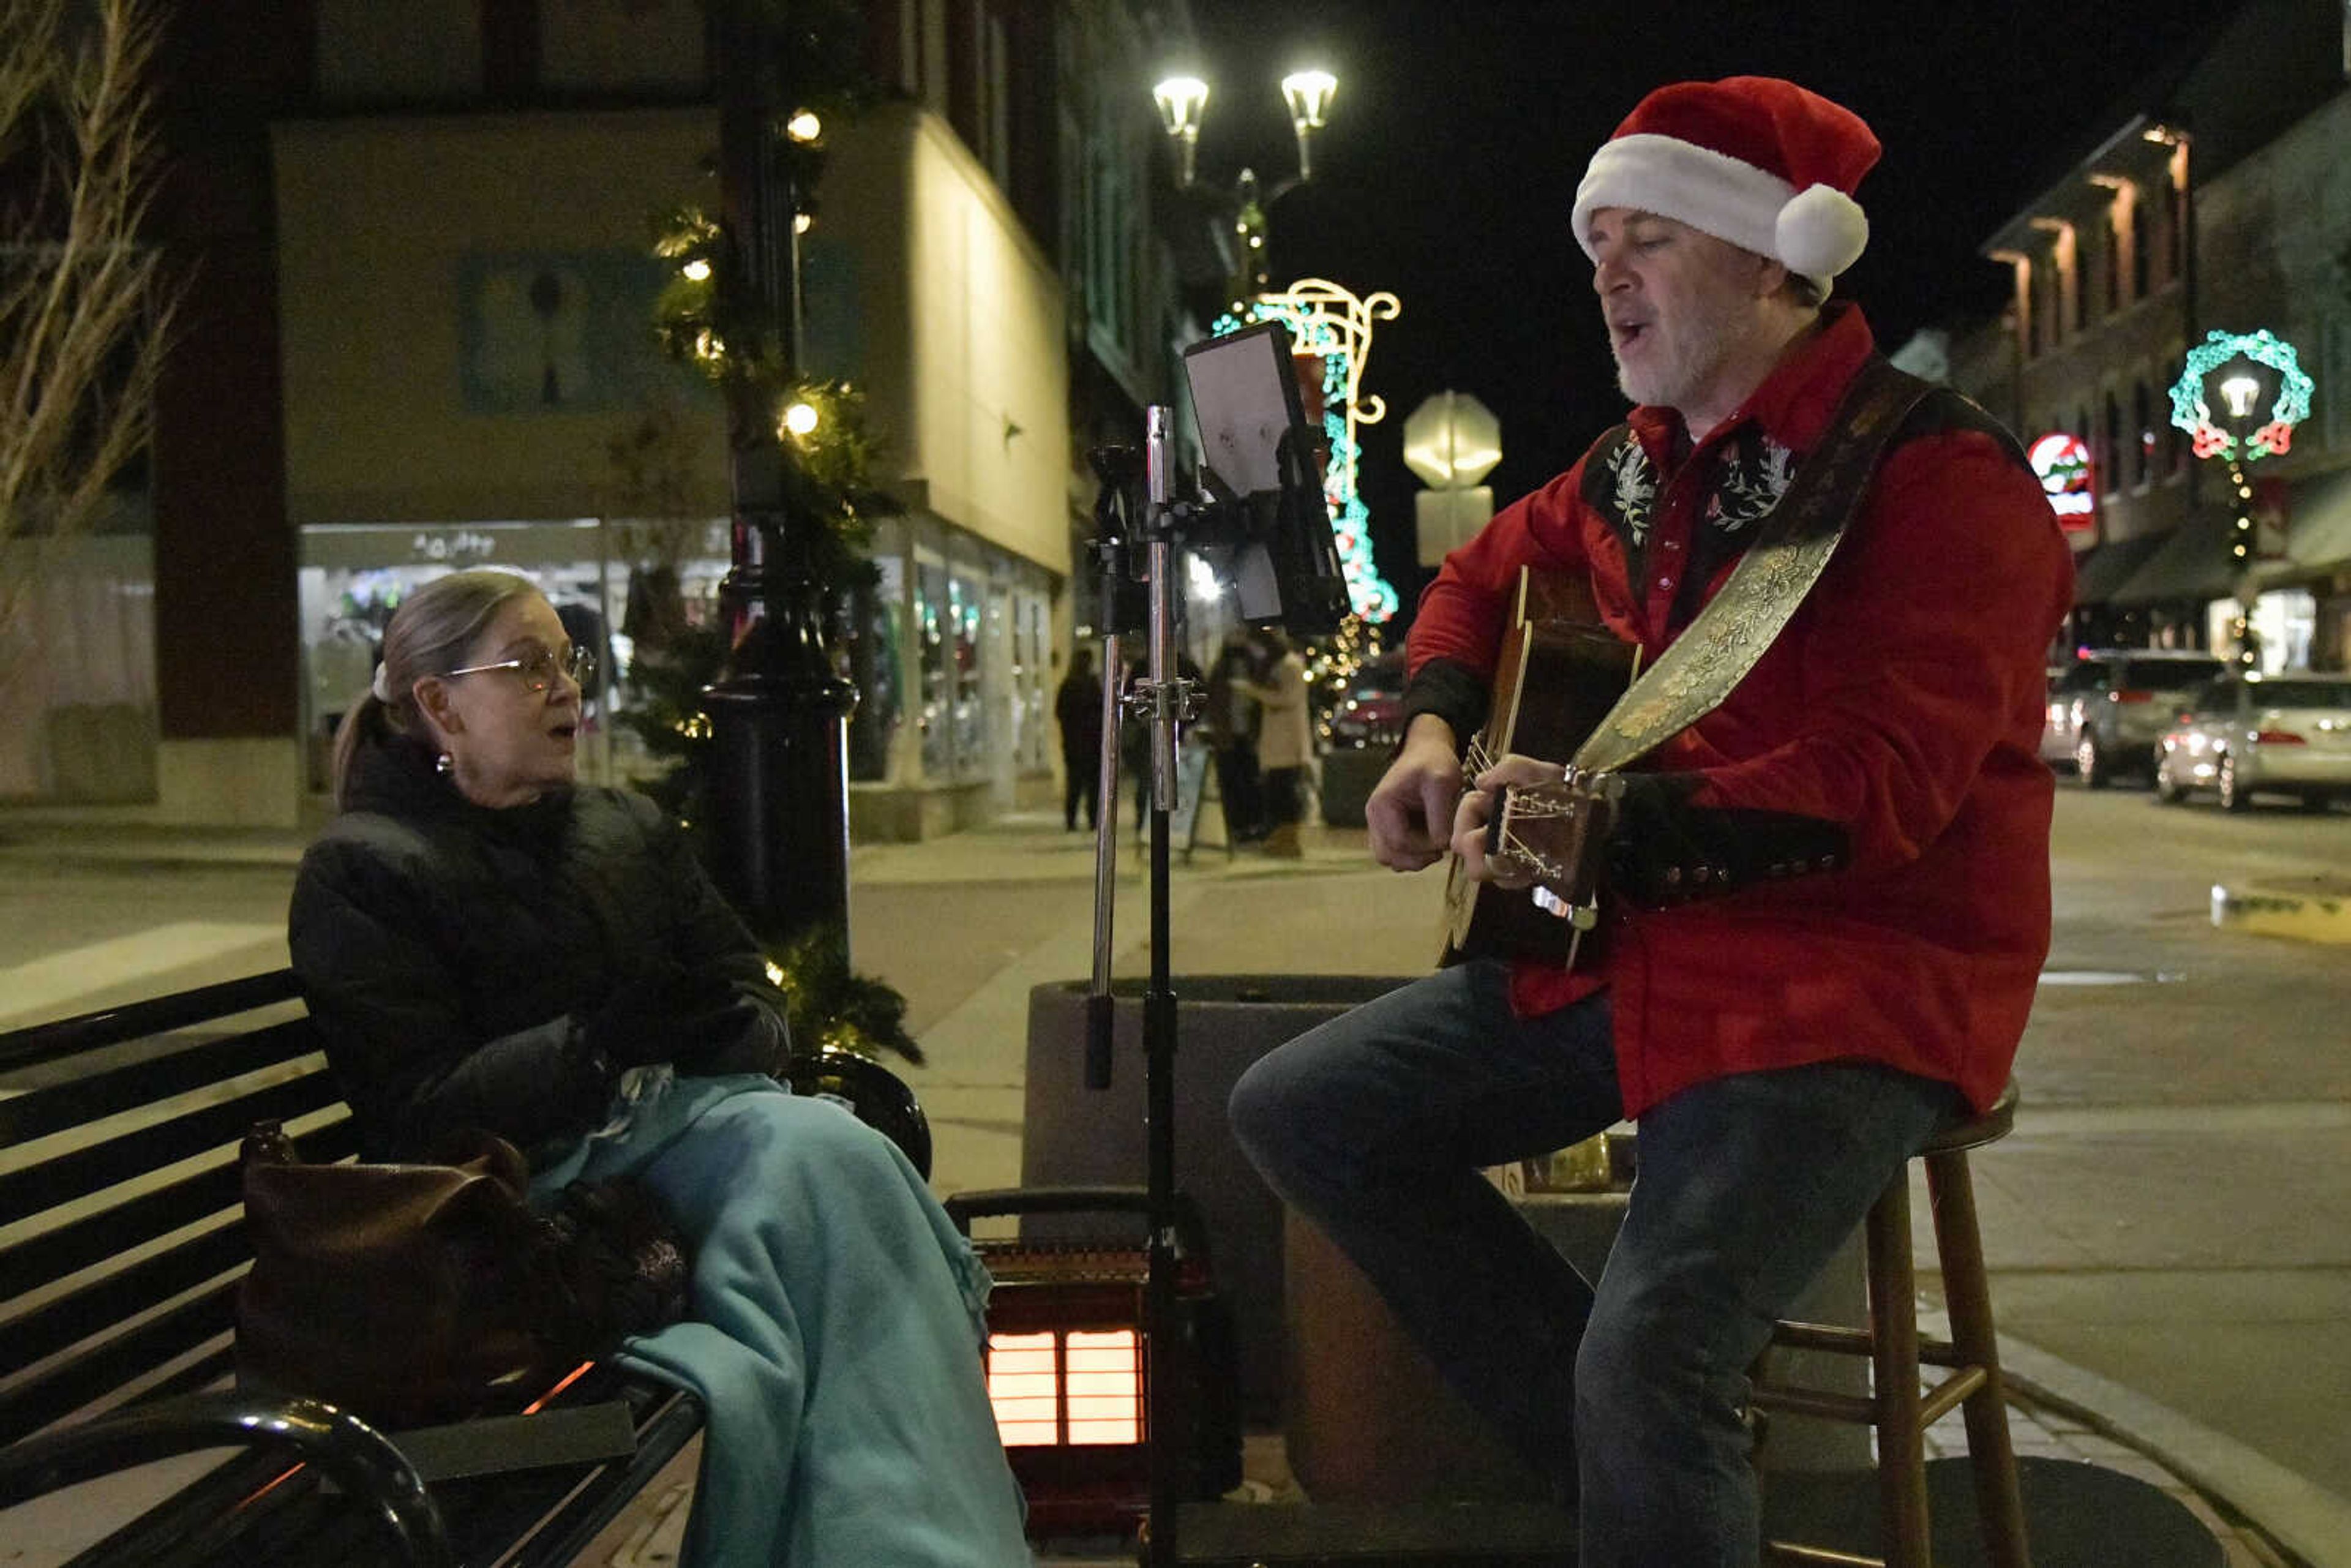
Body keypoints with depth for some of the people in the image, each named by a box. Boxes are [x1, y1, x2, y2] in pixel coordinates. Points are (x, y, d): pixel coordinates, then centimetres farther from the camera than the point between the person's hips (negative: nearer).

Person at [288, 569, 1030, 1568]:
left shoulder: (627, 828, 23)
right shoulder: (358, 872, 4)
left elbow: (743, 987, 19)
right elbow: (418, 1112, -6)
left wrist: (735, 1030, -7)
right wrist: (600, 1044, -21)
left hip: (693, 1112, 5)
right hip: (539, 1174, -5)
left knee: (825, 1146, -32)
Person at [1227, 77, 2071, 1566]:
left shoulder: (1936, 474, -13)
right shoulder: (1641, 467, 11)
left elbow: (1880, 781, -24)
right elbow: (1486, 574, 29)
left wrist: (1611, 816, -31)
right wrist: (1437, 732, 10)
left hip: (1855, 982, -8)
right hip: (1625, 944, 9)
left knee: (1647, 1356, -30)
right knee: (1299, 1109, 4)